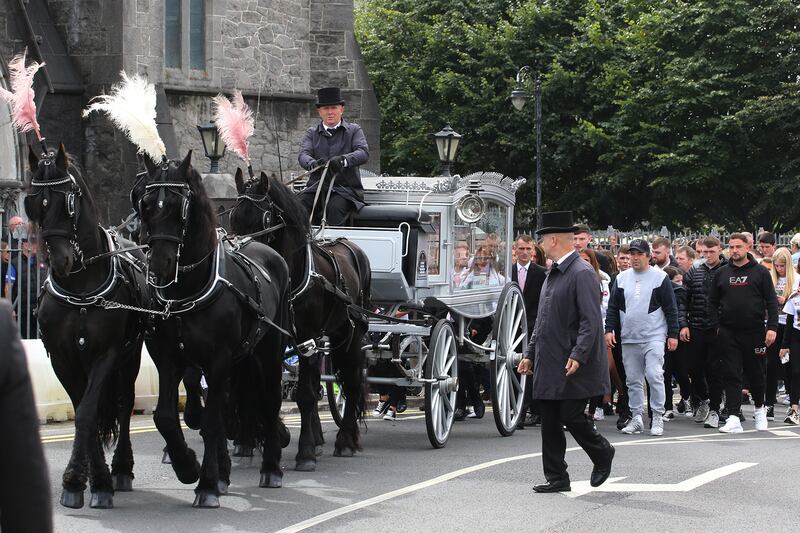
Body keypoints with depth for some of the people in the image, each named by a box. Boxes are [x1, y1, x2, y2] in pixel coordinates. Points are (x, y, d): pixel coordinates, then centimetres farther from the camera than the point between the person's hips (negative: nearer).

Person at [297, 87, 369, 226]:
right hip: (317, 187, 3)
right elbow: (303, 155, 0)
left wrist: (343, 160, -31)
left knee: (335, 207, -34)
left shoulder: (354, 130, 11)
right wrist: (312, 163, -27)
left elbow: (363, 153, -8)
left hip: (346, 188, -3)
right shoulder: (312, 133, 18)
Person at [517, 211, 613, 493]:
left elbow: (591, 321, -19)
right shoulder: (553, 274, 17)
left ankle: (603, 454, 18)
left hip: (574, 367, -9)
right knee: (550, 422, 7)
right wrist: (530, 353, 19)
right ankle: (556, 478, 12)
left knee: (571, 416, -7)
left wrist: (578, 355, -26)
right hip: (548, 365, 9)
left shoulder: (582, 273, -13)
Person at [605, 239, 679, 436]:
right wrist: (609, 329, 3)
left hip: (654, 337, -4)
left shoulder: (660, 277, 1)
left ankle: (658, 418, -5)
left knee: (654, 376, -13)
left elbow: (671, 308, 1)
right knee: (633, 380, 6)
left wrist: (673, 335, -3)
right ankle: (636, 418, 13)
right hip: (628, 339, 4)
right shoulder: (622, 278, 11)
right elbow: (613, 307, 14)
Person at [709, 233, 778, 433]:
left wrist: (772, 327, -11)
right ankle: (733, 418, -6)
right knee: (731, 375, -3)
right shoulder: (722, 273, 8)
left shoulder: (760, 272, 1)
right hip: (728, 333, 2)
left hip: (754, 332, -2)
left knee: (755, 373, 9)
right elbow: (712, 302, 13)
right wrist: (716, 325, 1)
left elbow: (771, 302, -1)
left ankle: (759, 408, 33)